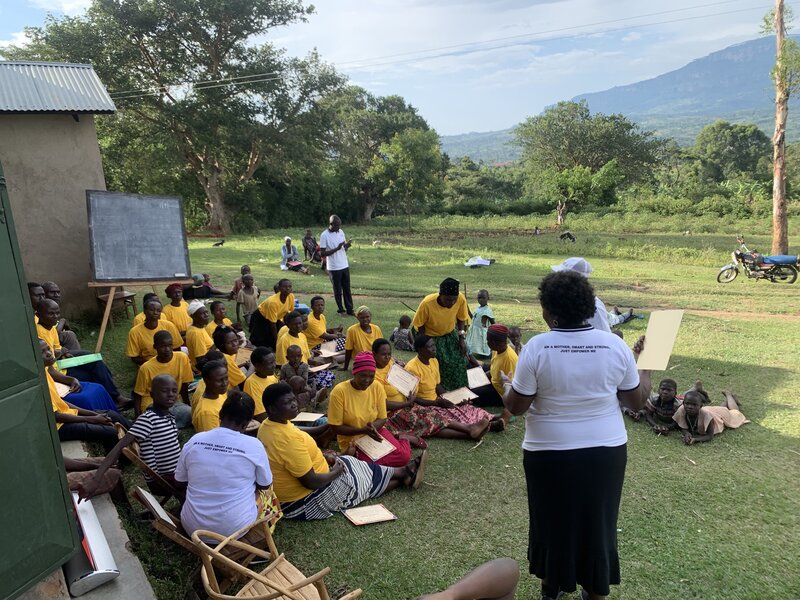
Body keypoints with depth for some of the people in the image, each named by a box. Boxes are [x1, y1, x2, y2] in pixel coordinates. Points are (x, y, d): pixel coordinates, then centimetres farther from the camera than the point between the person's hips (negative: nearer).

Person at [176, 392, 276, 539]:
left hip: (192, 527, 3)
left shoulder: (194, 441, -8)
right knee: (266, 490, 25)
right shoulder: (254, 446, -16)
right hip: (234, 529, -3)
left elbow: (179, 481, 6)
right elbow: (265, 485, 0)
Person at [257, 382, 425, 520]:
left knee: (348, 463, 19)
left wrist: (322, 456, 4)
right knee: (369, 476, 8)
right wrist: (336, 472, -12)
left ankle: (404, 475, 33)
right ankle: (406, 475, 33)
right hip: (306, 502, -9)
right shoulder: (289, 439, -35)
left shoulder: (268, 426, -3)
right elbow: (311, 482, -30)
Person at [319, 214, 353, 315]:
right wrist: (337, 248, -24)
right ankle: (341, 310, 19)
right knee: (338, 291, 6)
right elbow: (322, 253, -16)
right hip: (334, 268, -5)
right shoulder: (324, 235, -14)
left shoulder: (341, 232, 5)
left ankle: (349, 309, 16)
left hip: (345, 265, 6)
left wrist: (347, 246, -10)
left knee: (347, 289, 10)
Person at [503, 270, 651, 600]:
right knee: (598, 521, 20)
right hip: (605, 452, 2)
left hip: (550, 453, -2)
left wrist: (507, 386, 9)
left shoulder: (536, 347, -17)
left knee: (552, 519, 19)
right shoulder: (616, 345, -9)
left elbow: (516, 406, -12)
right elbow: (637, 401, 0)